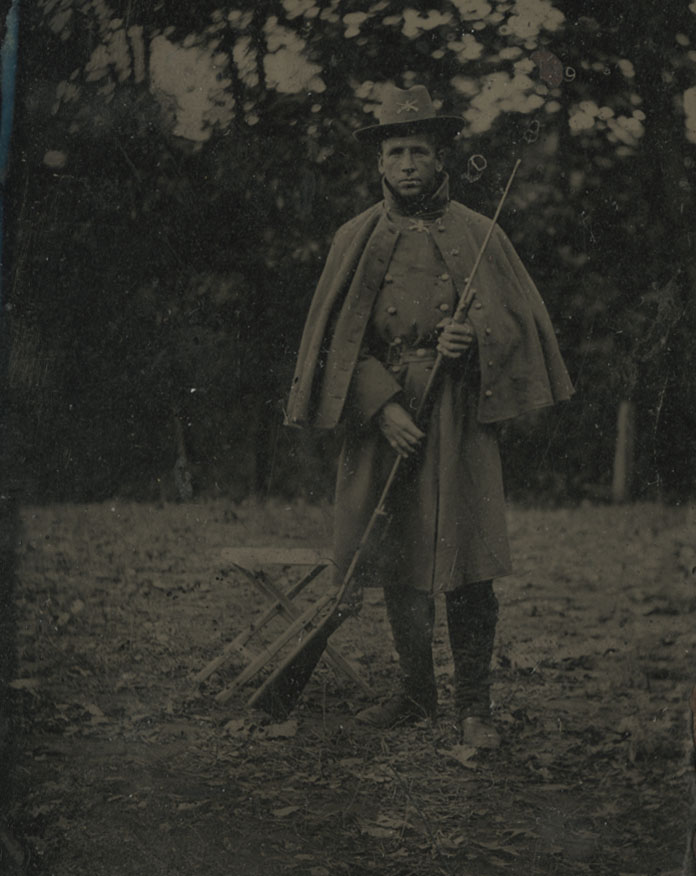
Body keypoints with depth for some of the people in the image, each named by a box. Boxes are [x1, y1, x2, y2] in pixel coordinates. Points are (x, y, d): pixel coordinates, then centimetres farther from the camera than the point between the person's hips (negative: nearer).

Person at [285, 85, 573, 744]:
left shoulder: (477, 235, 8)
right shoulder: (356, 239, 9)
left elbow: (520, 323, 9)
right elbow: (337, 340, 5)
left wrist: (475, 342, -13)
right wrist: (383, 406, -9)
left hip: (460, 420, -1)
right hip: (382, 414, 2)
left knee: (467, 567, -7)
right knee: (397, 565, 7)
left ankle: (473, 705, 3)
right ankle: (415, 693, 22)